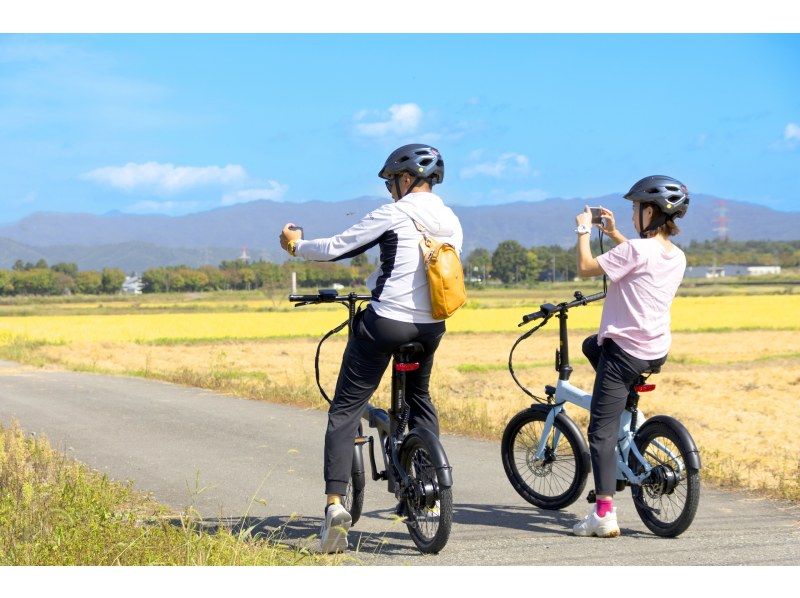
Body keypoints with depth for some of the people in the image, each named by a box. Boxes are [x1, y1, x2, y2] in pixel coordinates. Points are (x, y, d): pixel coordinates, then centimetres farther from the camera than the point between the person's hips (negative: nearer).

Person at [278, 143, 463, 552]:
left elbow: (337, 248, -8)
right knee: (419, 399, 29)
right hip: (430, 327, 6)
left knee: (345, 410, 0)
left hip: (384, 323, -6)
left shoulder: (393, 215, -10)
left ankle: (335, 501, -14)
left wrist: (296, 245, 11)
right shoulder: (452, 223, 8)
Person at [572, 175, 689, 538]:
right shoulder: (676, 256, 7)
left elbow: (585, 268, -15)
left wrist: (584, 231, -1)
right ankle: (628, 411, 32)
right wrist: (614, 234, 27)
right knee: (592, 345, 36)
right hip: (658, 351, 9)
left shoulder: (635, 250, -19)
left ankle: (604, 515, -13)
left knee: (602, 431, -6)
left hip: (625, 350, -8)